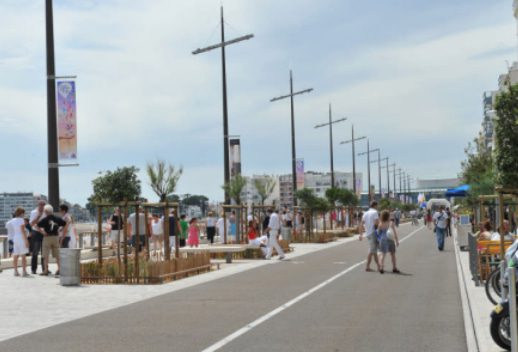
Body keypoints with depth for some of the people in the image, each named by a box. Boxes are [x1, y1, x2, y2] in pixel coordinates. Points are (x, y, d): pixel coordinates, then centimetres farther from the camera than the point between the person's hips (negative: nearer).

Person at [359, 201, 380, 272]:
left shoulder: (366, 213, 14)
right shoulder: (375, 212, -7)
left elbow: (361, 224, 10)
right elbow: (376, 223, -19)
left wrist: (361, 234, 11)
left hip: (367, 233, 8)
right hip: (373, 233, -8)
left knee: (374, 250, 13)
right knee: (372, 251, -6)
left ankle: (378, 266, 17)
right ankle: (367, 267, -9)